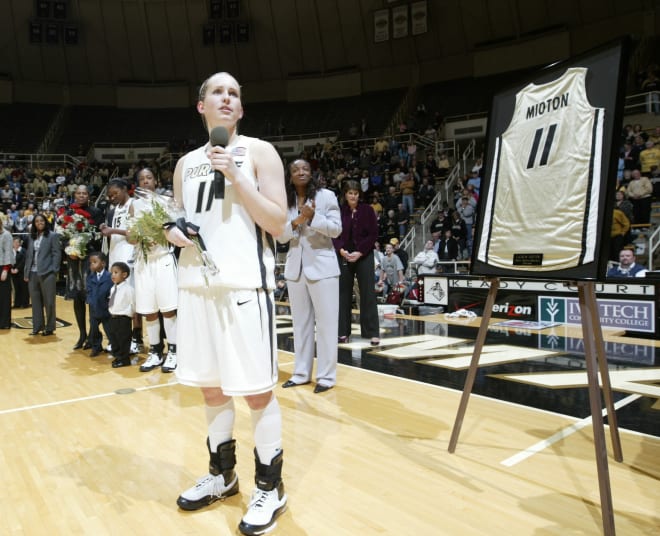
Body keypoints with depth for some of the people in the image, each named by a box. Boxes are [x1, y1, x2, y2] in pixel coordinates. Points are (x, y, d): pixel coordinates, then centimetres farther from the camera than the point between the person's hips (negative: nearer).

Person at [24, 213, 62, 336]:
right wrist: (26, 272, 9)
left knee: (49, 302, 0)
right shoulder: (32, 237, 15)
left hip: (47, 273, -6)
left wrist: (54, 272, -13)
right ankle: (37, 327, 18)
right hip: (33, 273, 6)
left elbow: (57, 254, -6)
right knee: (35, 301, 10)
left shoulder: (53, 236, -1)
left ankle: (49, 328, 9)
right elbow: (28, 255, 15)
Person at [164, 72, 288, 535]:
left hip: (245, 284, -5)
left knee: (257, 390, 0)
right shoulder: (187, 163, 16)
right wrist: (173, 232, -1)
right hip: (197, 283, 6)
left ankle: (271, 487, 18)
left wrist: (235, 175, -14)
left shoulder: (259, 151, 0)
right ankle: (223, 474, 33)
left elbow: (278, 223, -8)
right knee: (210, 385, 14)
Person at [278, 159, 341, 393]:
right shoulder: (285, 202, 9)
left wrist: (313, 217, -20)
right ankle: (301, 372, 21)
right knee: (300, 321, 11)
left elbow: (336, 229, -8)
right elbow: (280, 236, 6)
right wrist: (296, 222, -11)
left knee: (326, 321, -1)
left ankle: (326, 375, 6)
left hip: (322, 265, -4)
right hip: (295, 267, 5)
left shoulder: (326, 196, -3)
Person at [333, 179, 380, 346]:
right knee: (344, 293, 6)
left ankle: (373, 332, 2)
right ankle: (343, 331, 15)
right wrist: (341, 250, -14)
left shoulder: (367, 210, -2)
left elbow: (373, 234, -3)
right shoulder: (339, 211, 1)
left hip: (364, 256, -1)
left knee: (368, 293, -2)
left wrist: (359, 252, -13)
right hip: (344, 256, 2)